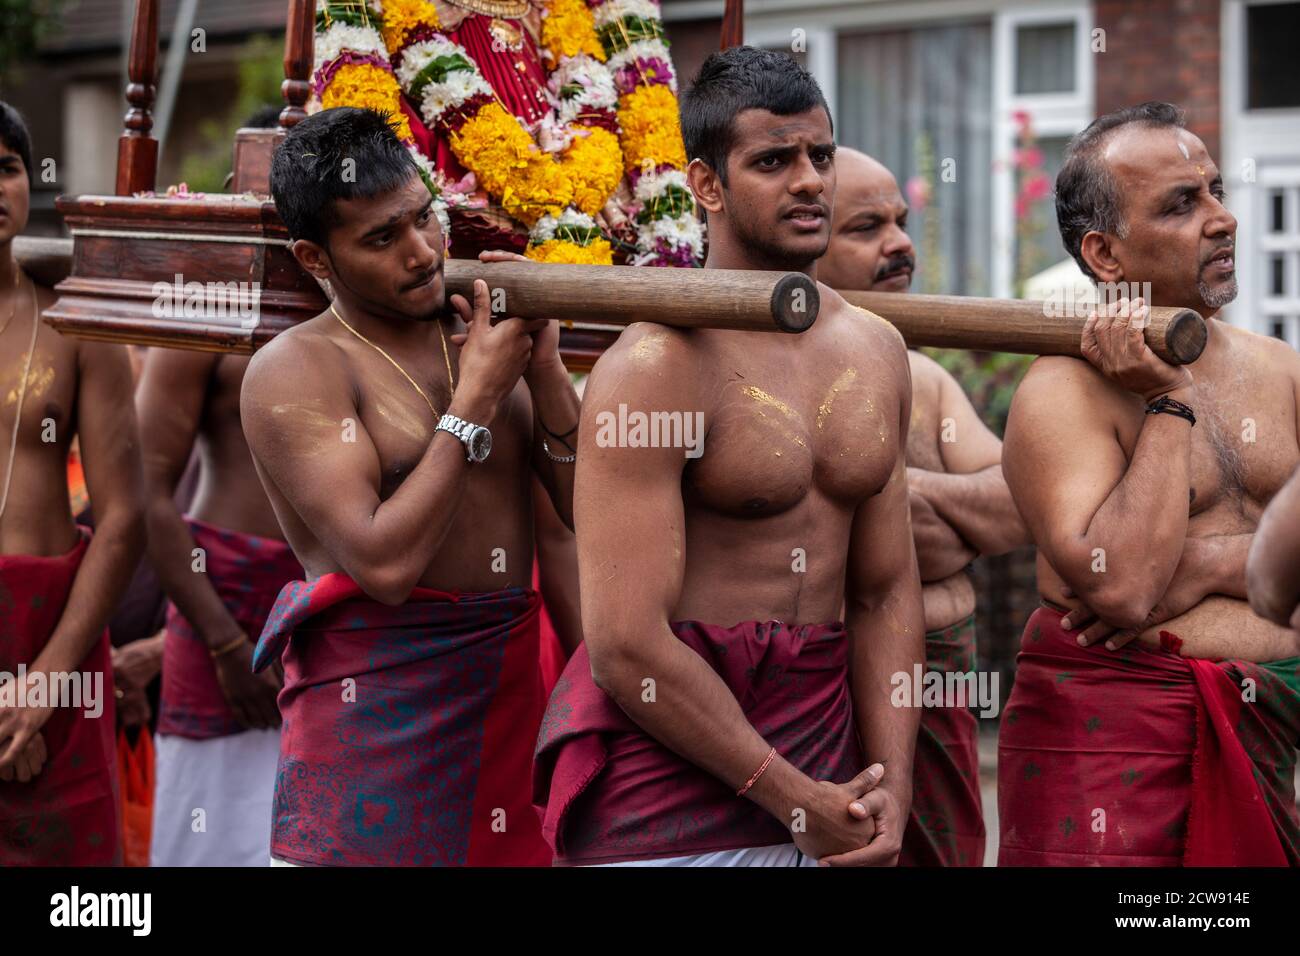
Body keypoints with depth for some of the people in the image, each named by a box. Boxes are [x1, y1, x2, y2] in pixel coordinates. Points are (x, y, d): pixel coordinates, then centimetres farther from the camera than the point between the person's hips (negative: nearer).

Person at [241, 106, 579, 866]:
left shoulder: (491, 338, 9)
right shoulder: (295, 372, -7)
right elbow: (384, 564, -19)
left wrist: (547, 373, -7)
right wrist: (476, 398, -14)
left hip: (514, 686, 5)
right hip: (379, 705, -5)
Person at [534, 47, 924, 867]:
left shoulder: (878, 352, 8)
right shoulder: (656, 368, -13)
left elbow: (886, 593, 9)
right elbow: (626, 647, -17)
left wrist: (890, 790, -2)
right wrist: (794, 802, -12)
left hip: (821, 747, 6)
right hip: (667, 771, -6)